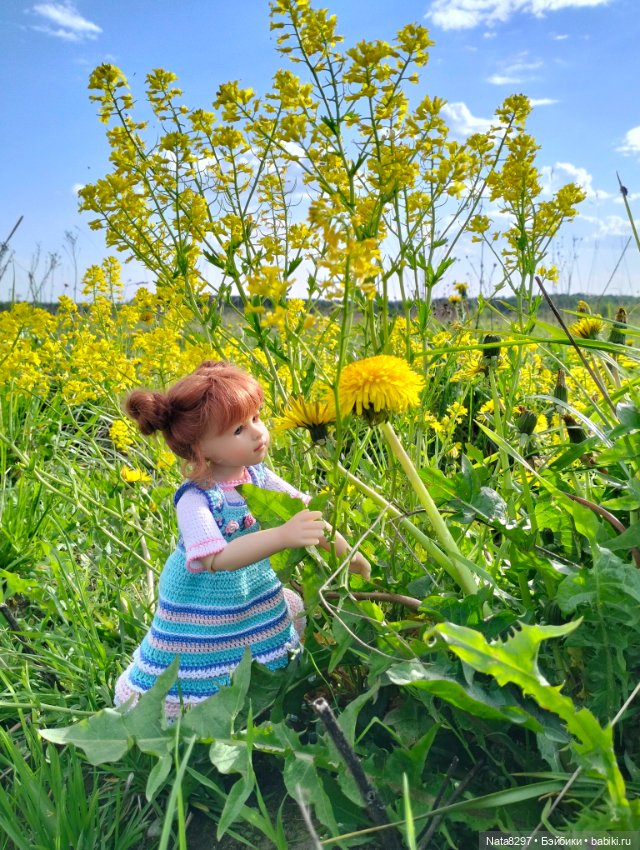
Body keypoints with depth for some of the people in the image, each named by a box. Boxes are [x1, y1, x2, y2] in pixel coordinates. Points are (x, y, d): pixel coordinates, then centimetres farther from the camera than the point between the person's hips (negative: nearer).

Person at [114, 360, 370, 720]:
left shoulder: (258, 476, -10)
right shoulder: (195, 500, -30)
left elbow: (307, 511, -3)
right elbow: (216, 558, -43)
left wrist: (345, 550, -12)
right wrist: (283, 536, -53)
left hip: (257, 592, 6)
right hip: (205, 606, -6)